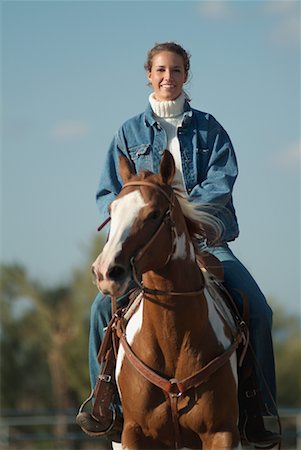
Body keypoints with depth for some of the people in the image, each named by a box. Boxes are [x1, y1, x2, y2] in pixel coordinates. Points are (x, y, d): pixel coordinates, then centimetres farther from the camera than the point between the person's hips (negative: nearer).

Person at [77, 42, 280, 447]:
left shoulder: (207, 128, 9)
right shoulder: (131, 133, 12)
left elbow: (222, 179, -5)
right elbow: (108, 192, 9)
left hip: (205, 235, 0)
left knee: (257, 310, -19)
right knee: (104, 306, -24)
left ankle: (260, 409, -6)